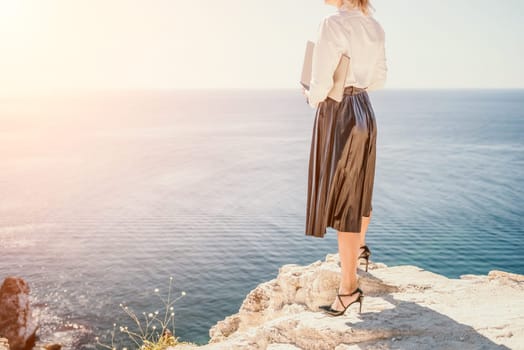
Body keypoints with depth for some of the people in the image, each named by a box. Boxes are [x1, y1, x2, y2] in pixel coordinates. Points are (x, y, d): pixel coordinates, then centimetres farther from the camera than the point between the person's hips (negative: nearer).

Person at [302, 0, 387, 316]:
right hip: (365, 112, 8)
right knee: (359, 187, 25)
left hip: (339, 117, -8)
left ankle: (349, 288, 5)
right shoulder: (374, 26, 6)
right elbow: (379, 79, 14)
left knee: (341, 200, -2)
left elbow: (320, 86, -20)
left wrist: (311, 97, 1)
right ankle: (360, 248, 49)